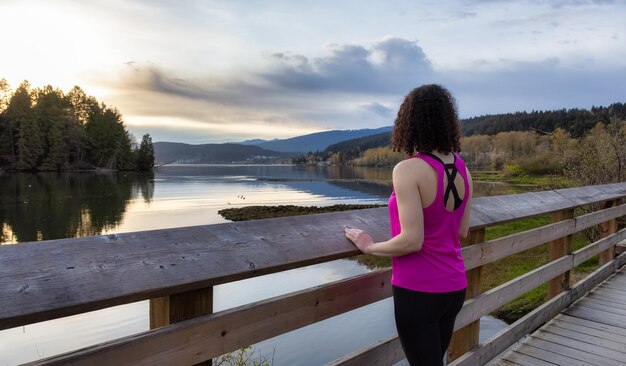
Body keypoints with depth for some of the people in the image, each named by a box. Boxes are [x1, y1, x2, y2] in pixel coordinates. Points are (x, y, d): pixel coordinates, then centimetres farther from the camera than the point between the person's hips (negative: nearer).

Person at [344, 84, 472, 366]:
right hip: (454, 287, 7)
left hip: (418, 290, -7)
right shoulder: (461, 168, 1)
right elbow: (462, 232, 9)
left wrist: (370, 247, -7)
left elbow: (412, 241, -23)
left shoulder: (408, 170, -20)